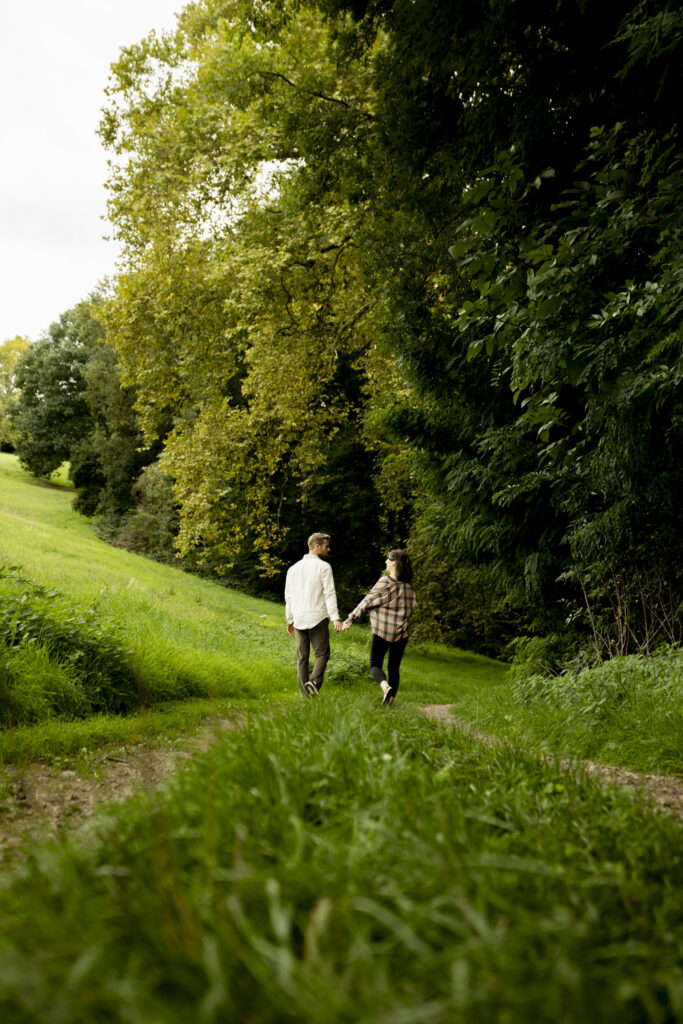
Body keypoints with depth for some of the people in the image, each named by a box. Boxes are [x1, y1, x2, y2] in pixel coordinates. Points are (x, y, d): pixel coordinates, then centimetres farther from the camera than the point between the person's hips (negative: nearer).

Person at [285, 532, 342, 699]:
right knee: (322, 654, 4)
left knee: (302, 657, 10)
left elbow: (288, 596, 13)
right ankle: (314, 681, -19)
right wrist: (336, 618, -15)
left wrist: (290, 619, 19)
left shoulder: (294, 568, 11)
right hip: (318, 617, -5)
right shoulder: (324, 567, -5)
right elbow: (329, 594, -13)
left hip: (299, 618, 5)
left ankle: (305, 695, 9)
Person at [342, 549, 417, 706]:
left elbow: (367, 602, -10)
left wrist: (350, 619, -3)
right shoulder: (409, 585, 3)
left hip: (382, 631, -4)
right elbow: (412, 606, 6)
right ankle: (390, 700, 14)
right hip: (401, 632, 5)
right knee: (394, 668, 14)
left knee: (375, 665, 5)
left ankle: (386, 687, -22)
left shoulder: (384, 582, -12)